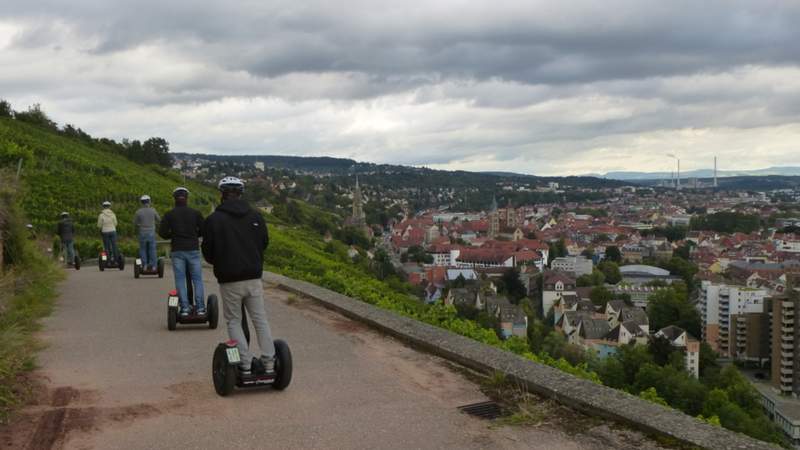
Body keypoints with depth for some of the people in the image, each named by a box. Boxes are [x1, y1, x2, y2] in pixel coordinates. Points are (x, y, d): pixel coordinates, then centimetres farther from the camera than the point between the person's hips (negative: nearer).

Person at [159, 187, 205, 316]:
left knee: (180, 280, 4)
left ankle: (184, 308, 0)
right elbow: (203, 230, 2)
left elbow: (162, 232, -3)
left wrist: (172, 236, 15)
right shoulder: (195, 213, 1)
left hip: (177, 251, 0)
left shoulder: (169, 214, 1)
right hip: (193, 249, 0)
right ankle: (200, 307, 2)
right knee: (197, 279, 5)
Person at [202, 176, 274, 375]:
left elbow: (207, 252, -1)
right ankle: (269, 363, 7)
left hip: (229, 280, -3)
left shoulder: (214, 219, -9)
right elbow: (264, 243, 12)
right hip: (254, 278, 3)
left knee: (234, 322, 8)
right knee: (260, 320, 11)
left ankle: (245, 365, 2)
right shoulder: (255, 216, 2)